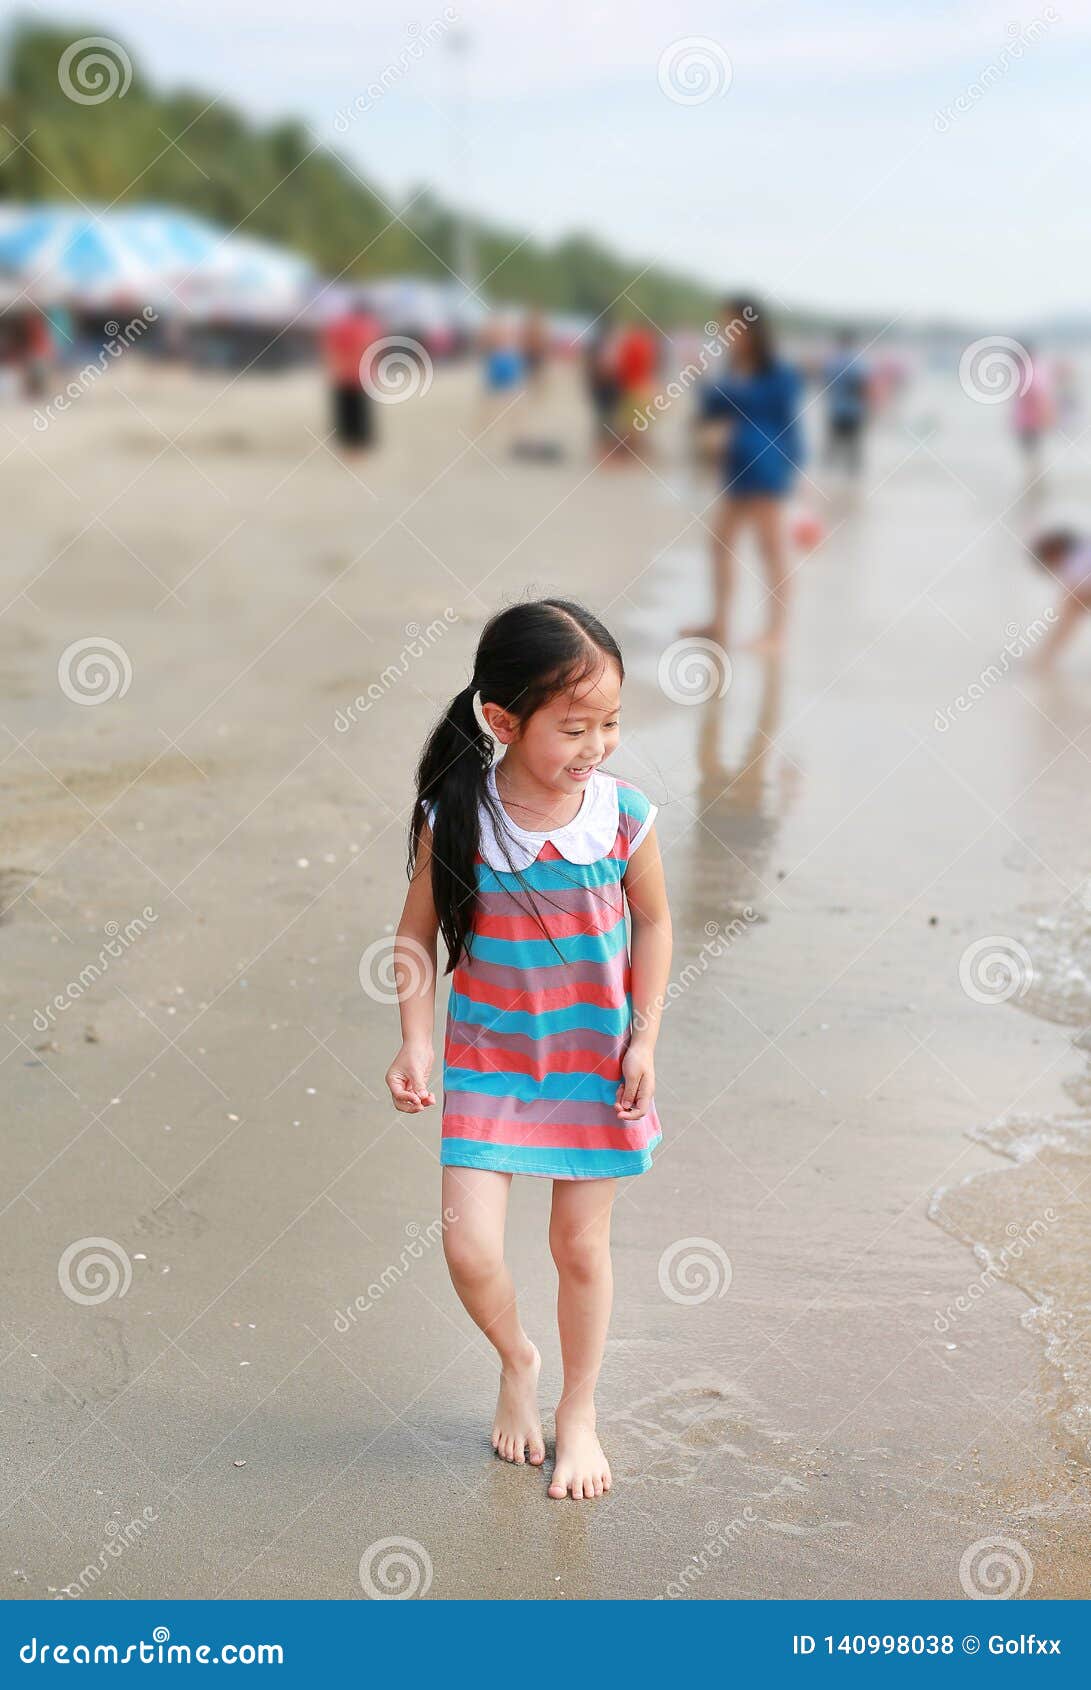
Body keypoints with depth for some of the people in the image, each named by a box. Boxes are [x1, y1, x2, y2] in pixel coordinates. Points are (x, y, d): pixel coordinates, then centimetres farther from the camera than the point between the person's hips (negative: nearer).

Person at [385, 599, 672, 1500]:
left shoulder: (624, 815, -13)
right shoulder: (456, 818, -16)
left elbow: (652, 922, 3)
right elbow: (418, 935, -3)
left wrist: (644, 1039, -2)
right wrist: (415, 1046, -12)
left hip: (595, 1062, 1)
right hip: (487, 1060, -1)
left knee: (582, 1245, 11)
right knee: (469, 1240, -8)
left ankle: (579, 1409, 34)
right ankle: (516, 1360, 25)